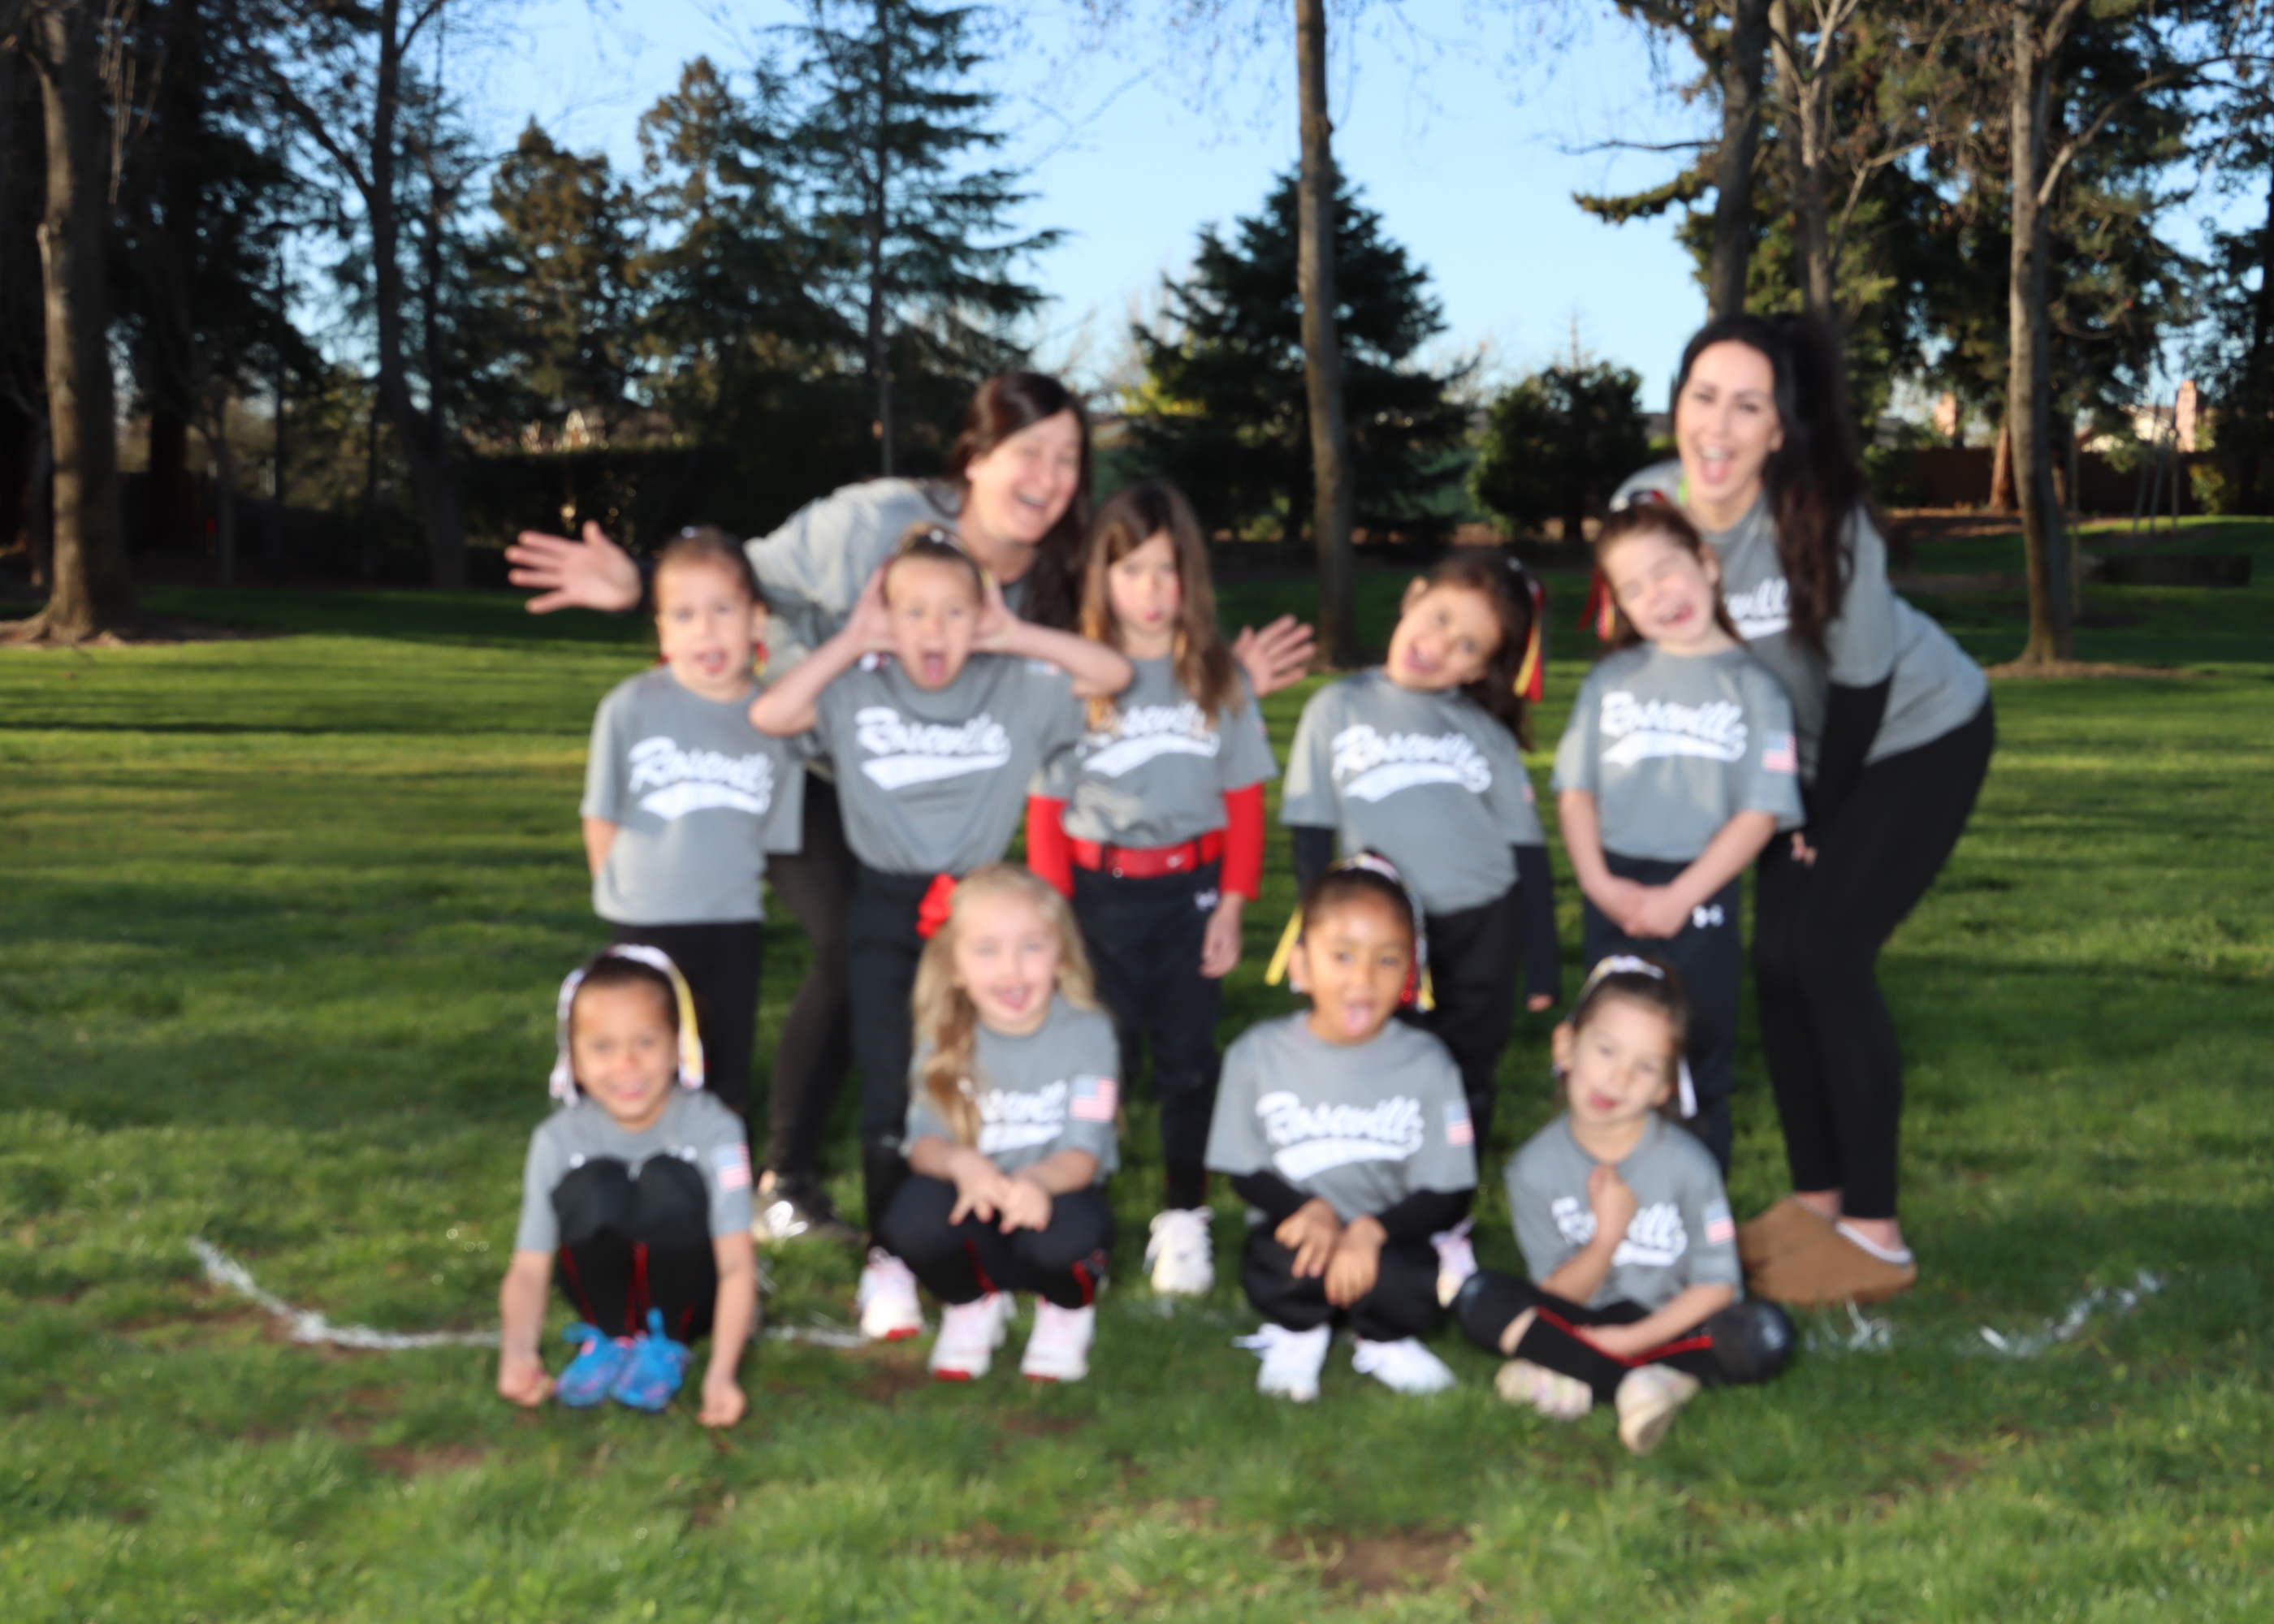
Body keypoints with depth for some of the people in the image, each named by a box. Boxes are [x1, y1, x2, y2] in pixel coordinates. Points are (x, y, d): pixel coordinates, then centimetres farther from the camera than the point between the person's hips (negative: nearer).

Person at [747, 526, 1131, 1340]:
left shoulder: (1017, 690, -1)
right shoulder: (858, 692, -2)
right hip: (886, 910, 0)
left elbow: (1115, 673, -5)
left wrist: (1016, 637, -7)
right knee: (889, 1088, 1)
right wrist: (849, 643, -10)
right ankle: (888, 1259, 13)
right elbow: (768, 715, -15)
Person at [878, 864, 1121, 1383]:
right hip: (976, 1209, 2)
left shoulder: (1086, 1033, -14)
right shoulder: (946, 1039, -7)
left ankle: (1069, 1307, 4)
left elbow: (1084, 1152, -19)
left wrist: (1038, 1180, -44)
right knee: (913, 1214, -31)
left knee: (1068, 1231, -37)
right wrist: (959, 1161, -39)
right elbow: (923, 1140, -13)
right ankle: (974, 1302, 5)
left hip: (1055, 1195, -2)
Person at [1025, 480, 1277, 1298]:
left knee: (1187, 1058, 9)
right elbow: (1045, 803, -2)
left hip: (1188, 889, 1)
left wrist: (1232, 906, -2)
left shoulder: (1219, 678, 1)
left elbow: (1244, 800, 3)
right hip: (1097, 889, -1)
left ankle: (1183, 1219, 20)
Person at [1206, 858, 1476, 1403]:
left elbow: (1449, 1194, -8)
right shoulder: (1259, 1055, -6)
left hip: (1391, 1239, 0)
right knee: (1275, 1265, -34)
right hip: (1300, 1224, 0)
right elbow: (1246, 1172, 0)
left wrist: (1370, 1230, -25)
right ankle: (1299, 1331, 6)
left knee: (1416, 1287, -32)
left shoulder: (1426, 1063, -7)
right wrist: (1311, 1210, -21)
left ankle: (1385, 1340, 9)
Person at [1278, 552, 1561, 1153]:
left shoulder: (1488, 735, 6)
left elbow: (1528, 850, 7)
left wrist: (1540, 966, 4)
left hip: (1483, 933, 1)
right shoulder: (1337, 710, 4)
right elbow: (1311, 836, 5)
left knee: (1464, 1098, 10)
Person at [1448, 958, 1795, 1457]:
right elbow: (1556, 1297, -8)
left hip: (1669, 1324, -1)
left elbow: (1715, 1285, -10)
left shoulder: (1688, 1165, -13)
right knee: (1478, 1297, -23)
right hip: (1581, 1323, 2)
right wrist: (1607, 1237, -27)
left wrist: (1633, 1338, -21)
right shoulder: (1536, 1168, -10)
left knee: (1766, 1335, -30)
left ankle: (1582, 1379, -27)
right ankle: (1660, 1380, -26)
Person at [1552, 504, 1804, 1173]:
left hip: (1701, 899, -3)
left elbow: (1760, 811, -7)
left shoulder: (1752, 685, -2)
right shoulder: (1612, 679, 7)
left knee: (1699, 1068, 6)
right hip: (1615, 899, 3)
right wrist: (1598, 883, -8)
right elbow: (1575, 788, 6)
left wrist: (1679, 897, -14)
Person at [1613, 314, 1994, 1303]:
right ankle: (1815, 1200, 15)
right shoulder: (1644, 507, -19)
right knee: (1777, 961, 0)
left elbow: (1860, 684, -22)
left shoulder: (1825, 522, -31)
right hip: (1806, 750, 5)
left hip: (1918, 736, -5)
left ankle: (1873, 1233, -7)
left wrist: (1823, 823, -11)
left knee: (1827, 953, -14)